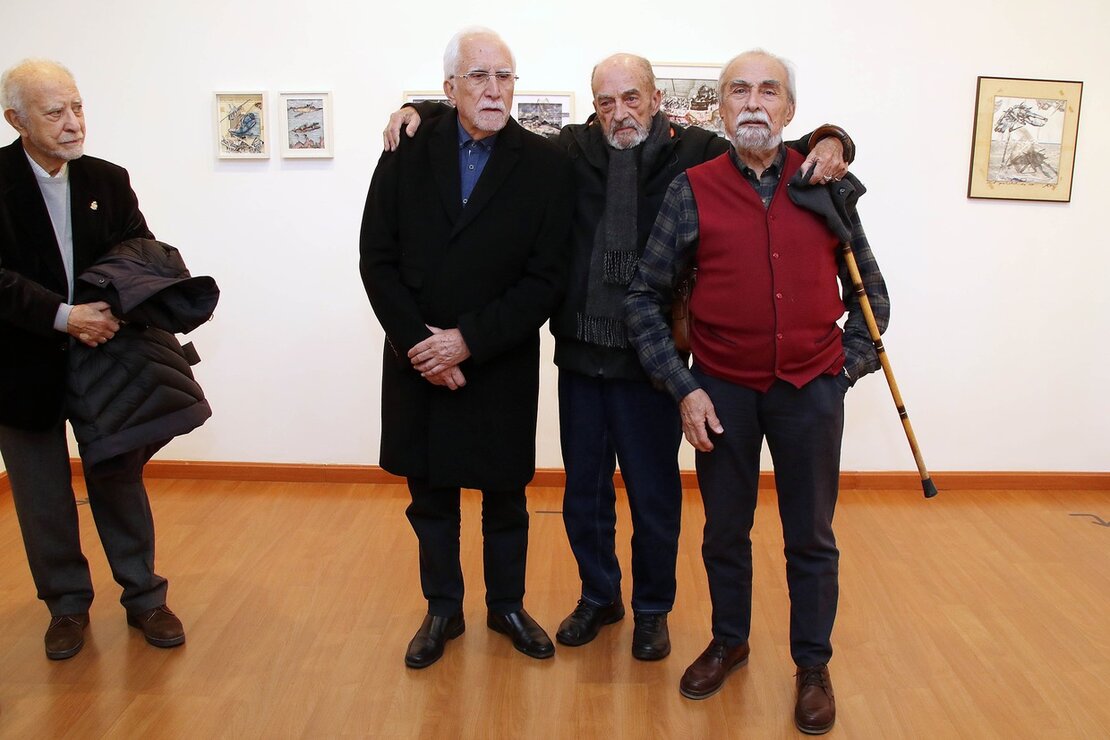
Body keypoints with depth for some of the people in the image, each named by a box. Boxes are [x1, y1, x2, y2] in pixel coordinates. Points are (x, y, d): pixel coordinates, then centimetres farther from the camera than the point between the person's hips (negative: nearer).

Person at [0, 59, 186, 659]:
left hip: (105, 353, 2)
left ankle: (143, 597, 26)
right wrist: (62, 315, -27)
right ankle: (67, 605, 29)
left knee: (120, 479, 11)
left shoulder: (108, 180, 0)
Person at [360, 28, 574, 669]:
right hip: (417, 363, 2)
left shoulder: (547, 165, -6)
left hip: (503, 366, -1)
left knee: (505, 497, 13)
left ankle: (507, 605, 35)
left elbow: (547, 278, -11)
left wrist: (468, 340, -17)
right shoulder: (407, 155, 0)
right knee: (431, 496, 14)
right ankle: (443, 610, 34)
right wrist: (417, 341, -12)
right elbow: (378, 261, -1)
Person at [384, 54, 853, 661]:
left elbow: (782, 154, 3)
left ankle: (653, 608, 35)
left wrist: (827, 141, -17)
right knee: (584, 490, 17)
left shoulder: (695, 154, -4)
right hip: (580, 356, 3)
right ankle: (598, 596, 41)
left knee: (654, 495, 12)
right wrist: (421, 110, 1)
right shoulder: (571, 150, 2)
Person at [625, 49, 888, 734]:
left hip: (811, 390, 1)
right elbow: (645, 298, -1)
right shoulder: (693, 191, -3)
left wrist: (847, 367, 2)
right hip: (722, 391, 0)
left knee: (811, 537, 11)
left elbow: (869, 290, 11)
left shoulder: (827, 188, 1)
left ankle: (814, 665, 30)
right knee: (725, 530, 14)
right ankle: (729, 642, 36)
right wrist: (684, 389, -7)